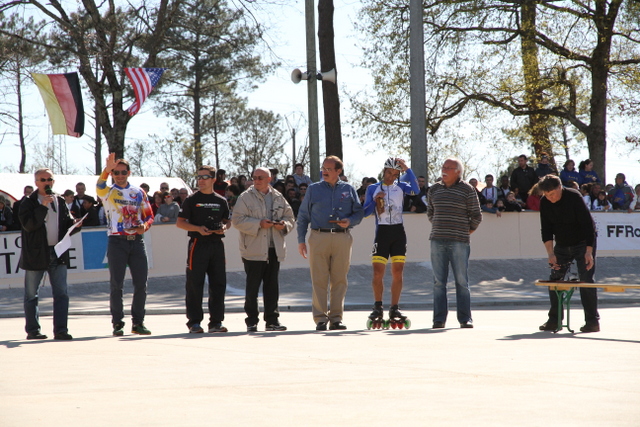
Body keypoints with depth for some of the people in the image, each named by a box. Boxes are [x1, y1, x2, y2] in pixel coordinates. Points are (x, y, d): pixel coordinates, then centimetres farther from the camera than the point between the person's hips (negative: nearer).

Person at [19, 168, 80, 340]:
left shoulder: (60, 201, 12)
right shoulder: (28, 202, -1)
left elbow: (67, 224, 14)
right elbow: (28, 224, -15)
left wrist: (74, 225, -9)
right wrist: (43, 207, -19)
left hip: (58, 254, 3)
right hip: (36, 254, -3)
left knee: (61, 293, -2)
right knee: (31, 295, 4)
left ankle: (61, 330, -1)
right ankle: (33, 330, 13)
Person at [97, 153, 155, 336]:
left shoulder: (138, 192, 13)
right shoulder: (108, 192, 3)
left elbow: (149, 215, 15)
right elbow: (100, 186, -21)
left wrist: (145, 225, -8)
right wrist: (106, 170, -40)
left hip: (137, 240, 3)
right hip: (117, 241, -3)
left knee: (141, 283, 1)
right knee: (116, 284, -2)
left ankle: (138, 322, 11)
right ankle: (117, 323, 4)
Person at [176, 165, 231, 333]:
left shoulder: (221, 201, 12)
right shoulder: (192, 200, 3)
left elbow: (227, 221, 22)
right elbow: (180, 222, 1)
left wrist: (224, 227, -2)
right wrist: (198, 228, -14)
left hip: (217, 244, 4)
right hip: (198, 243, -3)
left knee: (218, 283, 3)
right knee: (195, 284, -3)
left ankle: (216, 321, 9)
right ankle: (194, 322, 2)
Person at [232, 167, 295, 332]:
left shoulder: (278, 198, 13)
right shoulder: (246, 197, -1)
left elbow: (290, 217, 18)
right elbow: (238, 220, -9)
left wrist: (284, 224, -5)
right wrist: (259, 224, -17)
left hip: (274, 249, 4)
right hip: (253, 249, -4)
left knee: (272, 286, 7)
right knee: (252, 286, -3)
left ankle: (272, 320, 14)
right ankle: (251, 321, 3)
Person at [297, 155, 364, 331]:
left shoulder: (348, 190, 13)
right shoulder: (313, 189, 11)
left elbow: (359, 212, 13)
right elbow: (303, 216, 12)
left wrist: (350, 221, -9)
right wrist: (301, 240, 5)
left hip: (342, 239, 1)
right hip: (319, 238, -1)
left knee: (339, 280, 1)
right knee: (319, 280, -4)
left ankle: (336, 317, 6)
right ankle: (320, 318, -2)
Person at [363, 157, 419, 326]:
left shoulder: (400, 186, 7)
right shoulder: (373, 189, 7)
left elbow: (416, 190, -14)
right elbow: (365, 212, 3)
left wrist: (407, 169, -17)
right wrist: (375, 200, -13)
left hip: (398, 232, 1)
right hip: (382, 232, -1)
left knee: (398, 272, 1)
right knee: (377, 272, -8)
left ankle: (394, 309, 7)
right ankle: (378, 308, 3)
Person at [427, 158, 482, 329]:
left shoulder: (467, 190, 0)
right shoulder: (434, 189, 12)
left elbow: (476, 215, 5)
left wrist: (468, 231, 6)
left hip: (459, 242, -4)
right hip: (437, 241, 4)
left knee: (462, 281, -2)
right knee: (438, 281, 2)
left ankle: (465, 318, 2)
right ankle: (439, 319, 4)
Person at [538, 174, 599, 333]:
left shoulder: (574, 197, -23)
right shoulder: (544, 203, -8)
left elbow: (588, 225, -22)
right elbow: (546, 230, -5)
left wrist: (589, 252, -26)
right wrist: (551, 254, -15)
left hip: (583, 244, -5)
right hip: (562, 245, 5)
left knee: (586, 280, -11)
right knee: (554, 280, -1)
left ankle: (593, 321, -6)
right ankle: (554, 320, 7)